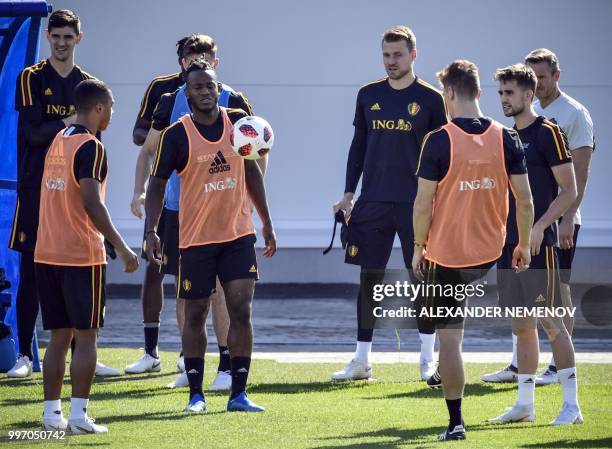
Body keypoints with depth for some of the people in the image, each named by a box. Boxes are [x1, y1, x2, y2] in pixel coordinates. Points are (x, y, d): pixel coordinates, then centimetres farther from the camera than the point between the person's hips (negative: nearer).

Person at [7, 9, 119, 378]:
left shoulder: (89, 85, 11)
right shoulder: (31, 78, 1)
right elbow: (32, 132, -10)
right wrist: (69, 124, -20)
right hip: (36, 191, -3)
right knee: (31, 274, -1)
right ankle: (24, 355, 4)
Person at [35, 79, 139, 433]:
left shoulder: (58, 142, 13)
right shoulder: (91, 148, -12)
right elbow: (91, 204, -20)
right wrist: (121, 247, -18)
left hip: (47, 255, 7)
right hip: (82, 257, -7)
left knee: (59, 336, 10)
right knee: (86, 337, -1)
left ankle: (52, 412, 8)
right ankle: (79, 415, -4)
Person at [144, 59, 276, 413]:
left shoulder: (238, 121, 2)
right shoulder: (176, 135, -8)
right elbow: (157, 184, -4)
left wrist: (267, 223, 15)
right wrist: (152, 230, -18)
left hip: (238, 234, 2)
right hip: (195, 238, -2)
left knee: (241, 311, -4)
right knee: (195, 315, 5)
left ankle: (239, 393, 3)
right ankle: (196, 394, 14)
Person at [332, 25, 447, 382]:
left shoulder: (430, 99, 0)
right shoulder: (369, 95, 9)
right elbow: (358, 147, 14)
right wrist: (349, 194, 9)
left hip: (417, 203, -3)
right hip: (373, 202, 3)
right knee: (369, 278, 3)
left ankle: (428, 359, 10)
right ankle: (362, 360, 8)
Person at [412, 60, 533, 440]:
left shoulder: (439, 141, -15)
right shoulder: (506, 139, -4)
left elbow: (424, 203, -13)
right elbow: (525, 200, -2)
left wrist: (419, 247, 1)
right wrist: (524, 245, 11)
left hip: (446, 252, -4)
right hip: (490, 252, 4)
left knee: (449, 338, 2)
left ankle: (456, 423, 4)